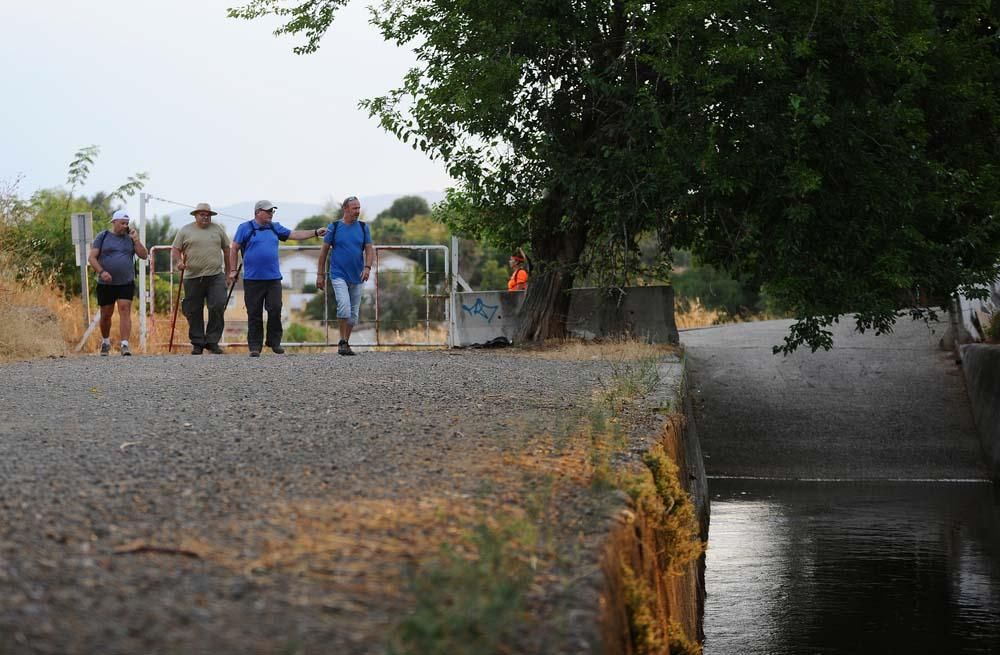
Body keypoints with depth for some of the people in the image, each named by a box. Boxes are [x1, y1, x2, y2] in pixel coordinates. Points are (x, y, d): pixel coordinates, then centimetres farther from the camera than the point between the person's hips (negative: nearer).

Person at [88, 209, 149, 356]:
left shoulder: (130, 238, 9)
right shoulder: (102, 237, 2)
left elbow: (143, 255, 2)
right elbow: (91, 257, -3)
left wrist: (135, 239, -9)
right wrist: (101, 272, -18)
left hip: (126, 283, 1)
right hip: (106, 284, -1)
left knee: (125, 311, -14)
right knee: (106, 315, 9)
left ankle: (124, 344, -21)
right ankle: (105, 341, 32)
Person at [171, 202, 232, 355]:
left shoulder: (217, 229, 11)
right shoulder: (185, 231, 6)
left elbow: (226, 249, 18)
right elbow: (175, 249, 5)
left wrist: (228, 270, 16)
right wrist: (178, 261, -14)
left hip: (216, 276, 1)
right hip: (193, 278, 0)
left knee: (218, 307, -11)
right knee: (194, 312, 4)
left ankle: (212, 341, 0)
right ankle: (197, 343, 14)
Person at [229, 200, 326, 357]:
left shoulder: (275, 228, 14)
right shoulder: (246, 228, 1)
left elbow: (295, 234, 12)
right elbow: (234, 248, 2)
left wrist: (315, 233, 3)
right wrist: (233, 270, -2)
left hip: (273, 278, 4)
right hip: (253, 279, -3)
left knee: (275, 310, -4)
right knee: (254, 314, 0)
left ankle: (274, 342, 10)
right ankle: (255, 346, 6)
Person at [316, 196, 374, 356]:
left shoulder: (363, 227, 6)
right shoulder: (334, 227, -1)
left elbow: (369, 249, 4)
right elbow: (324, 251, 3)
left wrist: (367, 267, -14)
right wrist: (320, 274, 2)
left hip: (357, 276, 4)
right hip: (339, 275, -4)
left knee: (354, 313, 8)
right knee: (344, 307, -22)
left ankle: (345, 343, 20)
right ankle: (342, 341, -11)